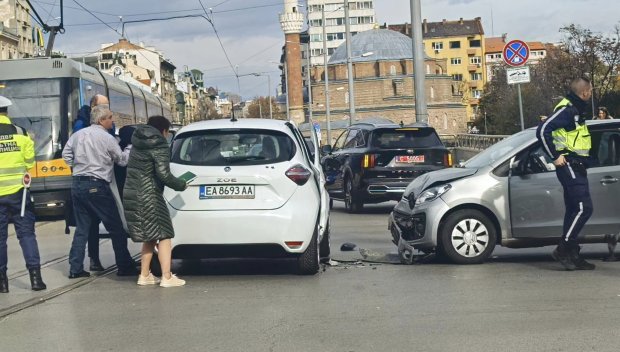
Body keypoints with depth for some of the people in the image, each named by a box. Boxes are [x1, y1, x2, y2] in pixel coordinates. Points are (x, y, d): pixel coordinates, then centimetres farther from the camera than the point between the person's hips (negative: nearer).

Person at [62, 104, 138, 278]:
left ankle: (75, 268, 8)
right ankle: (124, 266, 9)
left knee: (82, 228, 12)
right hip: (97, 186, -6)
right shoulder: (106, 138, -9)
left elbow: (66, 154, 15)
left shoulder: (78, 134, 9)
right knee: (116, 228, 4)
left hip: (77, 184, 7)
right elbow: (122, 160, -1)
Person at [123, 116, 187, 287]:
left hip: (131, 195, 8)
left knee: (150, 237, 17)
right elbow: (163, 174, -16)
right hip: (148, 197, -8)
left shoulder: (137, 145, 15)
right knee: (163, 235, -1)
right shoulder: (160, 147, -9)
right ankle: (167, 277, -5)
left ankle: (144, 275, 18)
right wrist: (181, 185, -2)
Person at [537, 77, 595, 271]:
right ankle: (562, 250, -9)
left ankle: (572, 255, 14)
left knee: (574, 210, 10)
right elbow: (543, 130, -25)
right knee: (583, 208, -13)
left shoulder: (575, 110, 17)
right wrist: (555, 157, -20)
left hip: (576, 168, 10)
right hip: (569, 166, -10)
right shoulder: (567, 109, -15)